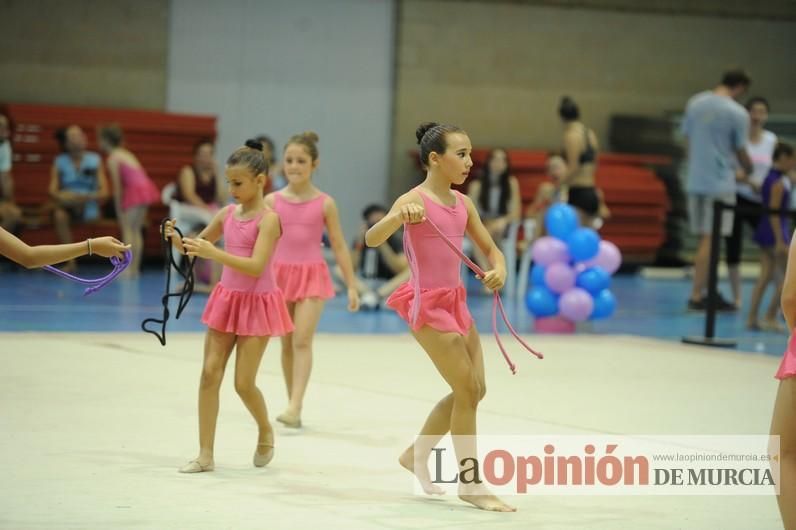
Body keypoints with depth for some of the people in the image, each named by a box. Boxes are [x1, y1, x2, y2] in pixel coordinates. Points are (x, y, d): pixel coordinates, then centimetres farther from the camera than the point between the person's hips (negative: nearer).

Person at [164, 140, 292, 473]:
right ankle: (205, 455, 2)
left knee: (243, 383, -3)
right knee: (210, 374, -2)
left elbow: (255, 267, -25)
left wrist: (213, 253, -33)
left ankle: (265, 431, 28)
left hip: (256, 304, -6)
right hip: (226, 299, 6)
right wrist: (177, 239, -9)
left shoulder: (268, 219, -15)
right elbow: (197, 247, 13)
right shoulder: (228, 213, 4)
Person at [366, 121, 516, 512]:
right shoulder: (414, 200, -14)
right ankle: (471, 485, 4)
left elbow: (491, 249, 13)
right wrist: (398, 216, -46)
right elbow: (372, 239, -26)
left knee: (475, 391, 11)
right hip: (427, 304, -8)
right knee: (467, 390, -7)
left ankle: (416, 455, 30)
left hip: (455, 302, 8)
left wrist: (499, 271, -10)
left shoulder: (463, 204, 7)